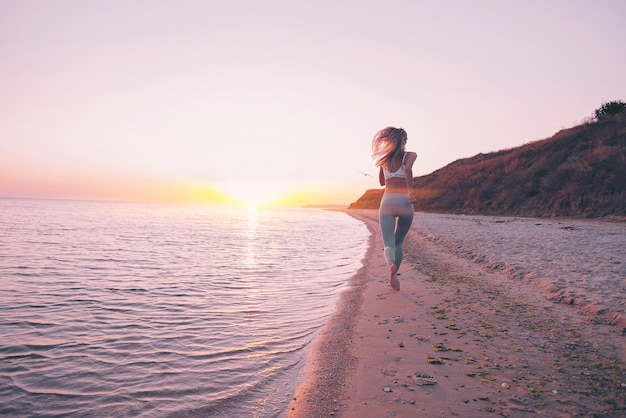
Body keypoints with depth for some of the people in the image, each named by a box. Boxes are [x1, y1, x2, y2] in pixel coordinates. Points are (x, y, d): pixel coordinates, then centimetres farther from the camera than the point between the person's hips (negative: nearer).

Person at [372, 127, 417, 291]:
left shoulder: (385, 158, 13)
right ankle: (393, 278, 17)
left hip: (387, 202, 1)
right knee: (398, 242, 18)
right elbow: (408, 168, -21)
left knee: (388, 243, -4)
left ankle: (391, 263, -37)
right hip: (404, 202, -1)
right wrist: (410, 192, -16)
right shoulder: (409, 155, 2)